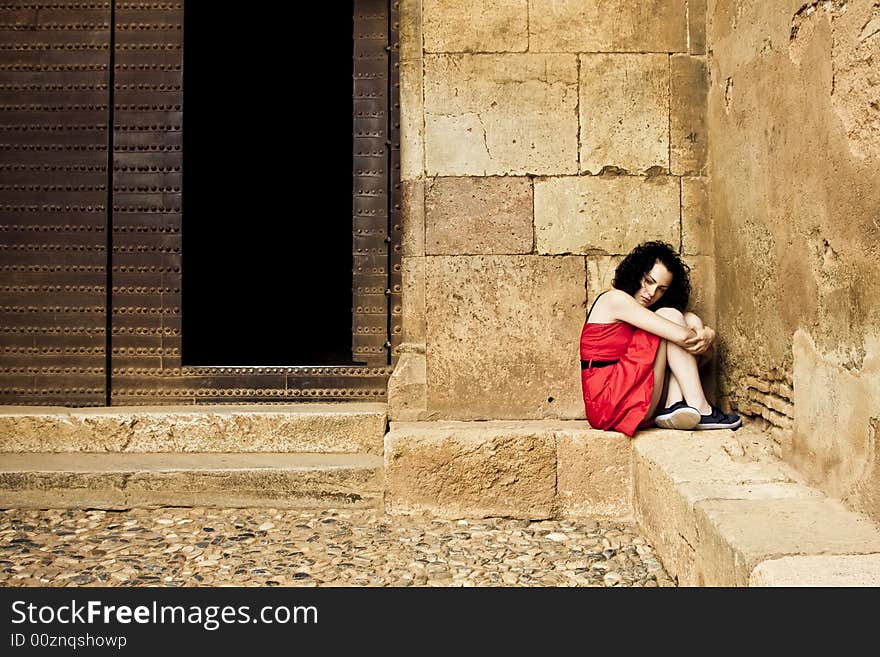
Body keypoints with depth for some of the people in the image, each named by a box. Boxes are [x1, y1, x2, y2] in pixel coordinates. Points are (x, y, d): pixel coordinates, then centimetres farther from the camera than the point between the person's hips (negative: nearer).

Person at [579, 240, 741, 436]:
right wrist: (704, 339, 4)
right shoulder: (615, 299, -7)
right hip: (607, 404, -8)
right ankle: (699, 409, -14)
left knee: (691, 320, 2)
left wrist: (707, 335, -9)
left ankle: (674, 405, -18)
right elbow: (681, 335, -15)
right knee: (670, 316, -11)